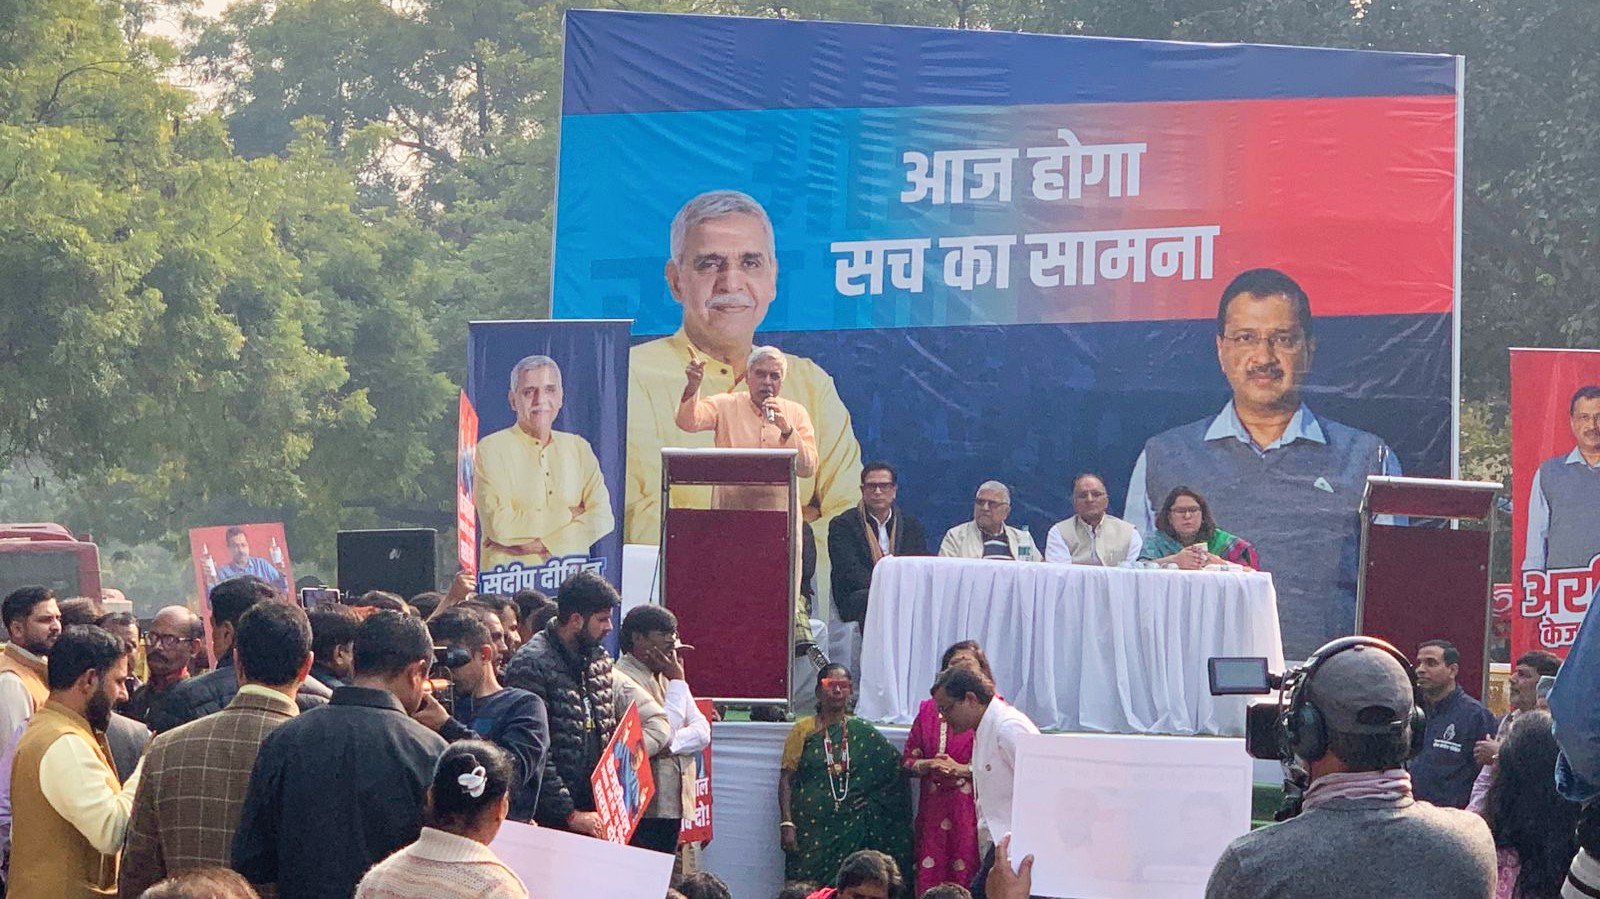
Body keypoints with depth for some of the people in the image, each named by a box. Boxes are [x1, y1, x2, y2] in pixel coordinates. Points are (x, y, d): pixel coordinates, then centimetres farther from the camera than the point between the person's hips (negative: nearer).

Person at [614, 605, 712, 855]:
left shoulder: (666, 676, 17)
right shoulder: (624, 679, -12)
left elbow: (703, 731, 7)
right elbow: (664, 733, -18)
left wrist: (672, 745, -13)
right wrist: (677, 680, -9)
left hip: (673, 804, 8)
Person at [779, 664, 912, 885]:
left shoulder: (863, 733, 7)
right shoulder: (803, 730, 4)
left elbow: (895, 768, 11)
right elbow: (786, 779, 1)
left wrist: (872, 801, 1)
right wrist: (787, 823, -7)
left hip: (849, 829, 1)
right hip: (809, 828, -1)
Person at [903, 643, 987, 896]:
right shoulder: (929, 710, 14)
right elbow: (908, 760, 14)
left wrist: (961, 770, -13)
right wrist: (929, 765, -6)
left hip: (974, 812, -4)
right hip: (934, 809, 4)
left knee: (969, 882, -6)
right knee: (930, 881, 0)